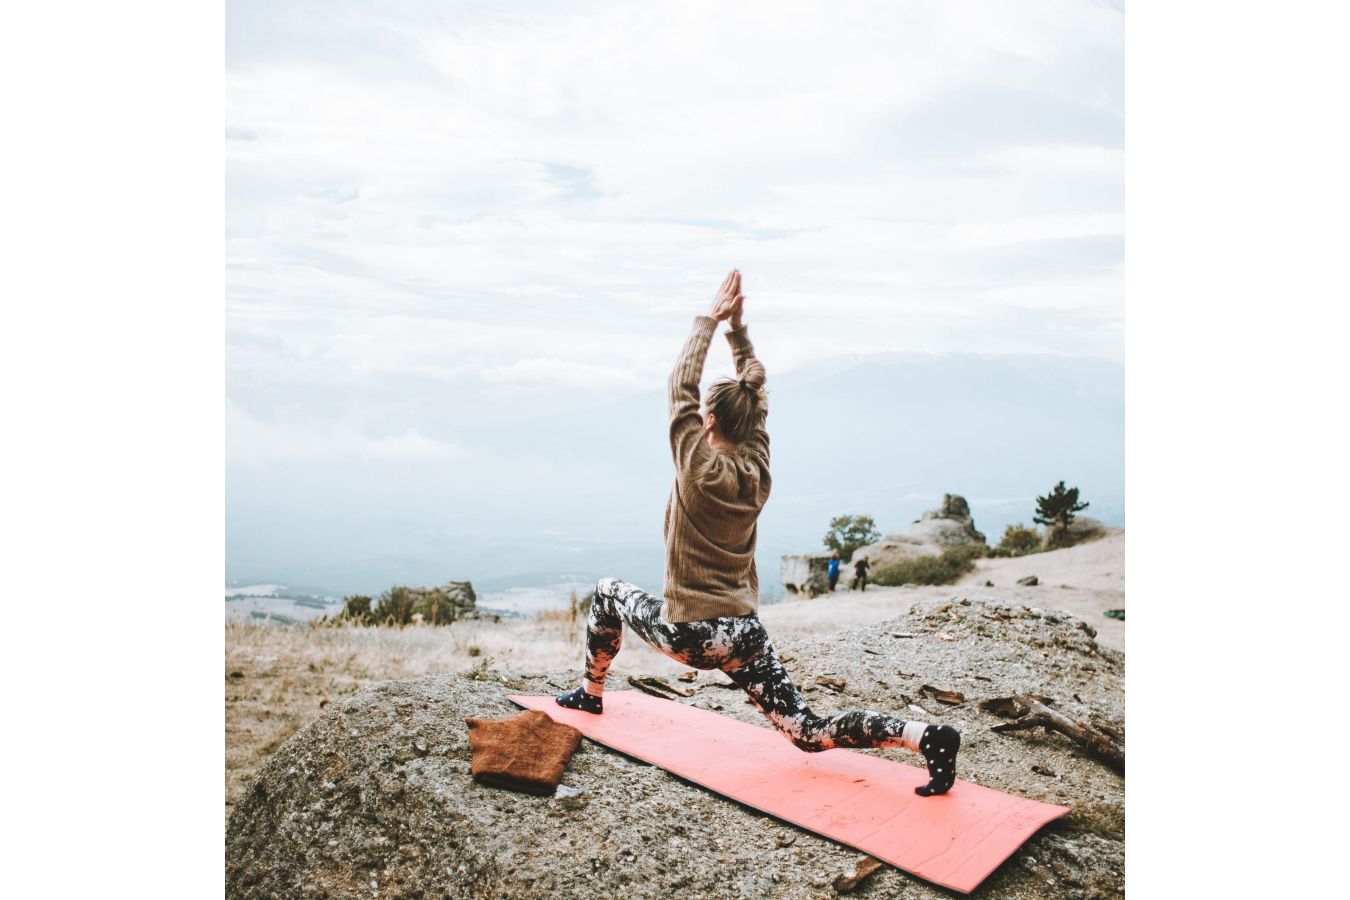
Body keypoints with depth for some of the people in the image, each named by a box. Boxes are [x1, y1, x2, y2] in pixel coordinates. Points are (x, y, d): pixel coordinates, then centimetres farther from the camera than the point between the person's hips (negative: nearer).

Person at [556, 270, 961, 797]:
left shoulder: (700, 470, -15)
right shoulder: (759, 470, -1)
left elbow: (681, 386, -6)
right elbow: (755, 390, 12)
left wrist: (711, 320, 1)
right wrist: (738, 329, 14)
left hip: (689, 634, -4)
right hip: (743, 633, 4)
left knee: (608, 592, 25)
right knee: (809, 733, 1)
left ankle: (590, 693, 40)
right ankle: (925, 736, -20)